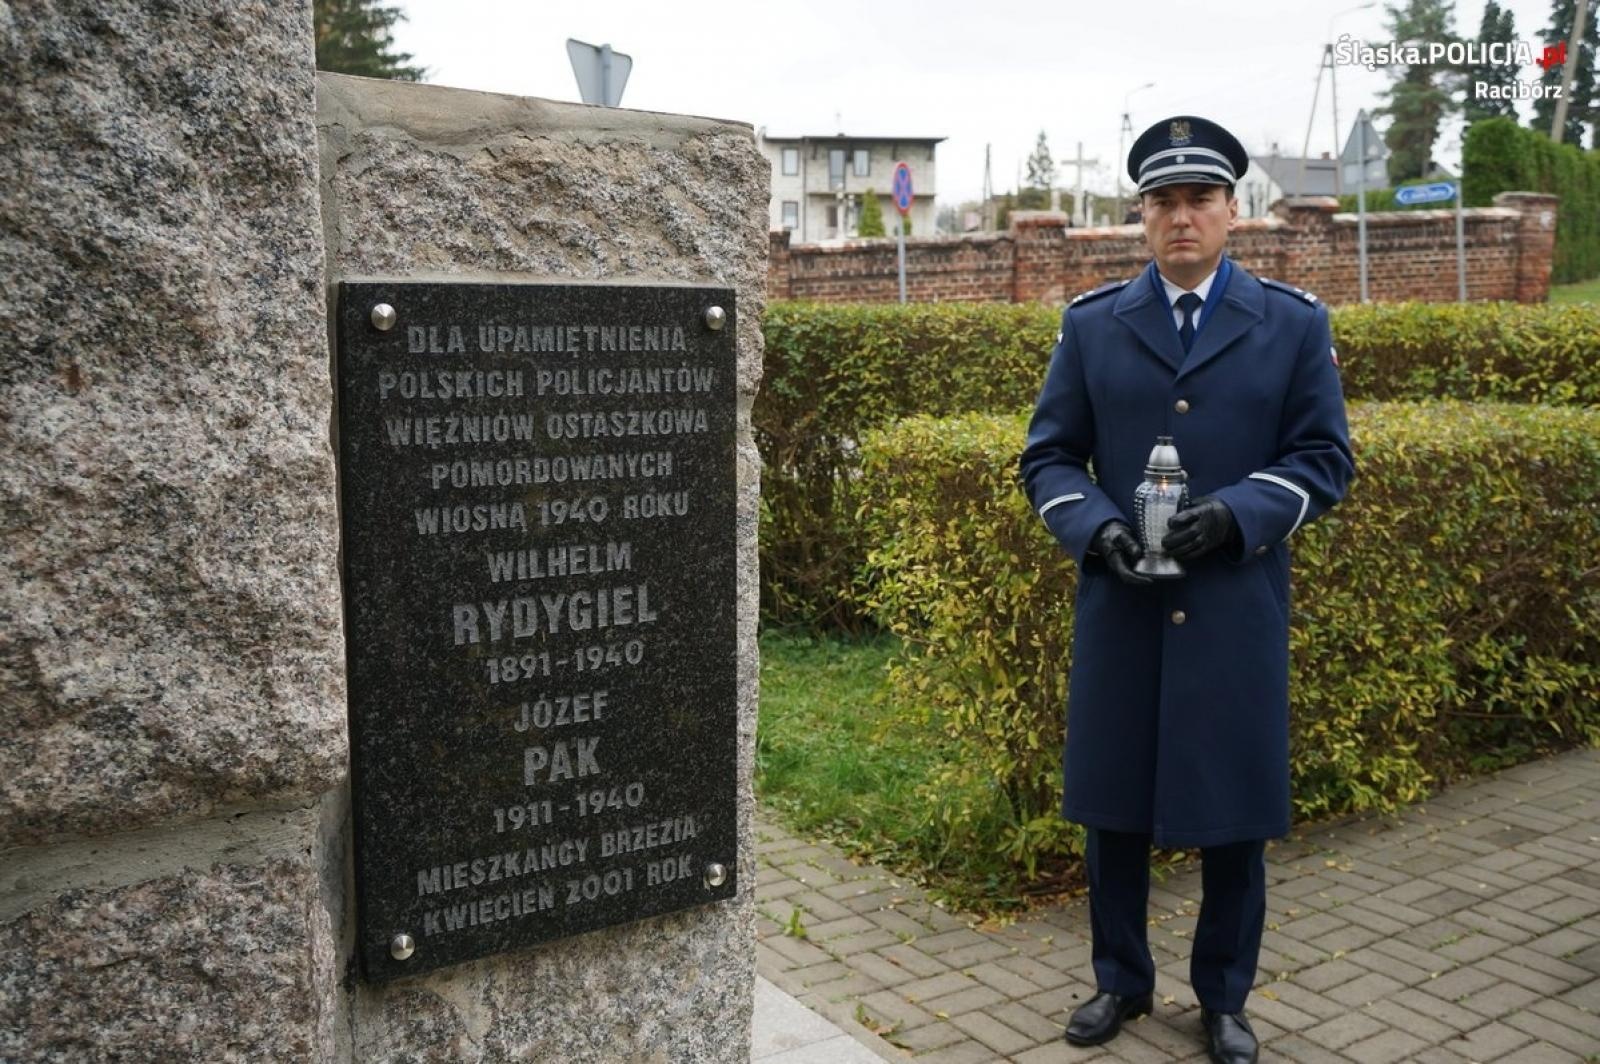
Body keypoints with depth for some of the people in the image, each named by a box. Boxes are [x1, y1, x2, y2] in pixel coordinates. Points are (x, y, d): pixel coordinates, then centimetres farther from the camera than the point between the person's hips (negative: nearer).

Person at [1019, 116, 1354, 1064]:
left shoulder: (1295, 324, 3)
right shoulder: (1092, 325, 6)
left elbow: (1325, 457, 2)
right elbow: (1049, 456, 6)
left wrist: (1237, 513, -16)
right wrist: (1096, 526, -13)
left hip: (1238, 612, -1)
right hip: (1120, 609, 1)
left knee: (1235, 810, 8)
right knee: (1113, 805, 10)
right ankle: (1122, 982, 30)